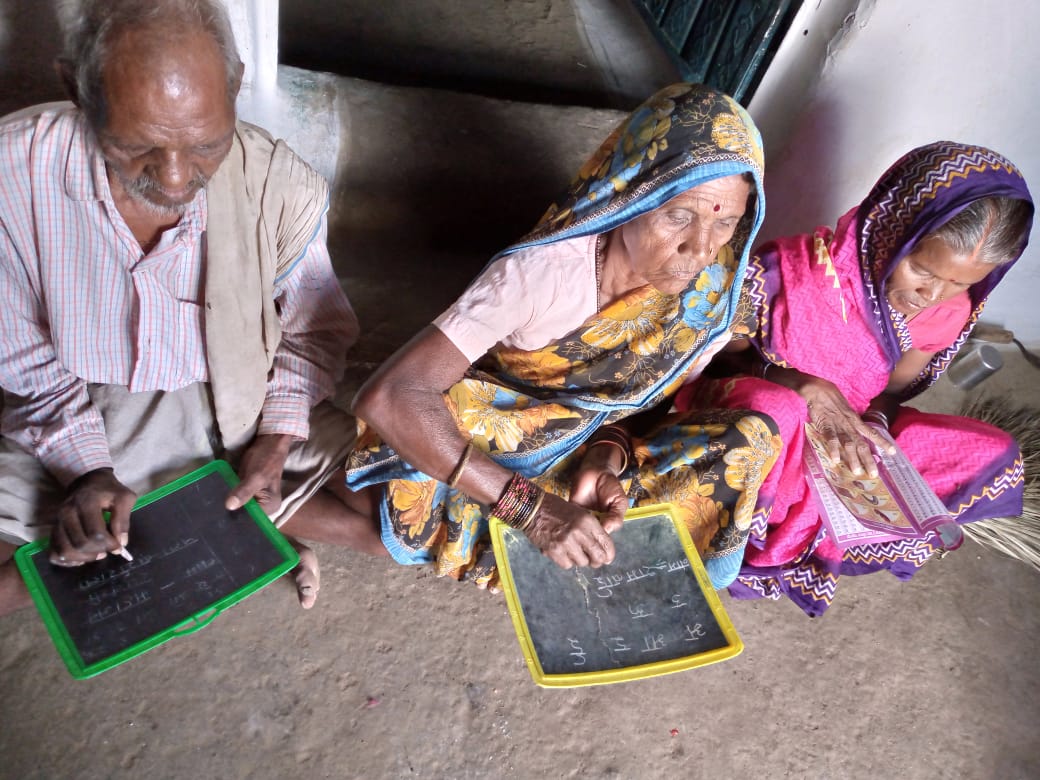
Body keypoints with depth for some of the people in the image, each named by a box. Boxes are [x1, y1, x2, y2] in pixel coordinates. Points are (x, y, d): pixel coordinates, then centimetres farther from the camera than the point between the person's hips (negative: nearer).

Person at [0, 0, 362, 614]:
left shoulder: (281, 189, -19)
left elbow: (314, 330, -2)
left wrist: (277, 438, -14)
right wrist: (85, 468, -19)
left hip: (239, 411, -1)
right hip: (69, 423, 2)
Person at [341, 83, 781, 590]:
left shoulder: (711, 291, -16)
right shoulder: (540, 272, -32)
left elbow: (649, 400, 2)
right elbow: (386, 397, -38)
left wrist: (610, 457, -22)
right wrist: (533, 508, -42)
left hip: (594, 447, 5)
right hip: (488, 443, -4)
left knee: (746, 441, -16)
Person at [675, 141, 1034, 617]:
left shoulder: (948, 315, -8)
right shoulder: (800, 270, -23)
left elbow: (894, 389, 8)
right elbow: (717, 357, -14)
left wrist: (873, 423, -15)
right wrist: (804, 387, -30)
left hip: (850, 446, 6)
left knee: (997, 455, -8)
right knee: (772, 410, -42)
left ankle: (790, 538, -10)